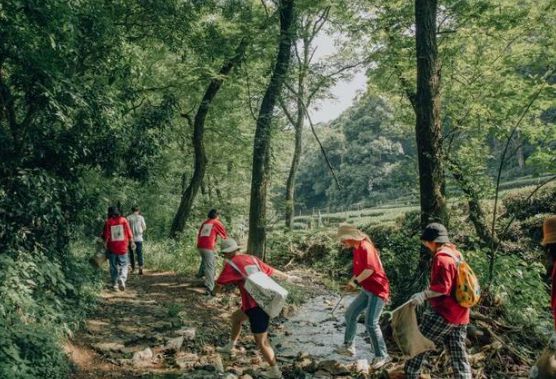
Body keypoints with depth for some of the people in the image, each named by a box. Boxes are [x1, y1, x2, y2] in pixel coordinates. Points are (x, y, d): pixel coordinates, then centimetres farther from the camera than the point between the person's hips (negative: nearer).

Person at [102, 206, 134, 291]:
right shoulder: (123, 220, -3)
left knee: (113, 267, 12)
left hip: (112, 248, 0)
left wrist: (105, 244, 8)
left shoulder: (108, 222, -6)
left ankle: (115, 284, 16)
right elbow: (129, 233, -2)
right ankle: (122, 278, -17)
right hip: (123, 247, 0)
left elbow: (106, 236, -6)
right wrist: (132, 242, 9)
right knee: (123, 265, 9)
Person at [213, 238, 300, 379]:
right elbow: (272, 271, 18)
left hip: (256, 306, -9)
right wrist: (289, 278, 33)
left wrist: (215, 291, 25)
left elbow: (218, 285, 0)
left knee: (262, 343, 4)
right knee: (236, 317, 29)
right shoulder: (252, 259, 10)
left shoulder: (230, 264, -8)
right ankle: (230, 347, 46)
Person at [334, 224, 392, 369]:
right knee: (350, 314, 13)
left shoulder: (365, 248, -19)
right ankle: (348, 346, 25)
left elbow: (370, 269, -27)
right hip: (367, 290, 10)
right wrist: (351, 282, 4)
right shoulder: (356, 249, 11)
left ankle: (382, 356, -2)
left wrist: (355, 282, -15)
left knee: (371, 323, -14)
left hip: (378, 289, -10)